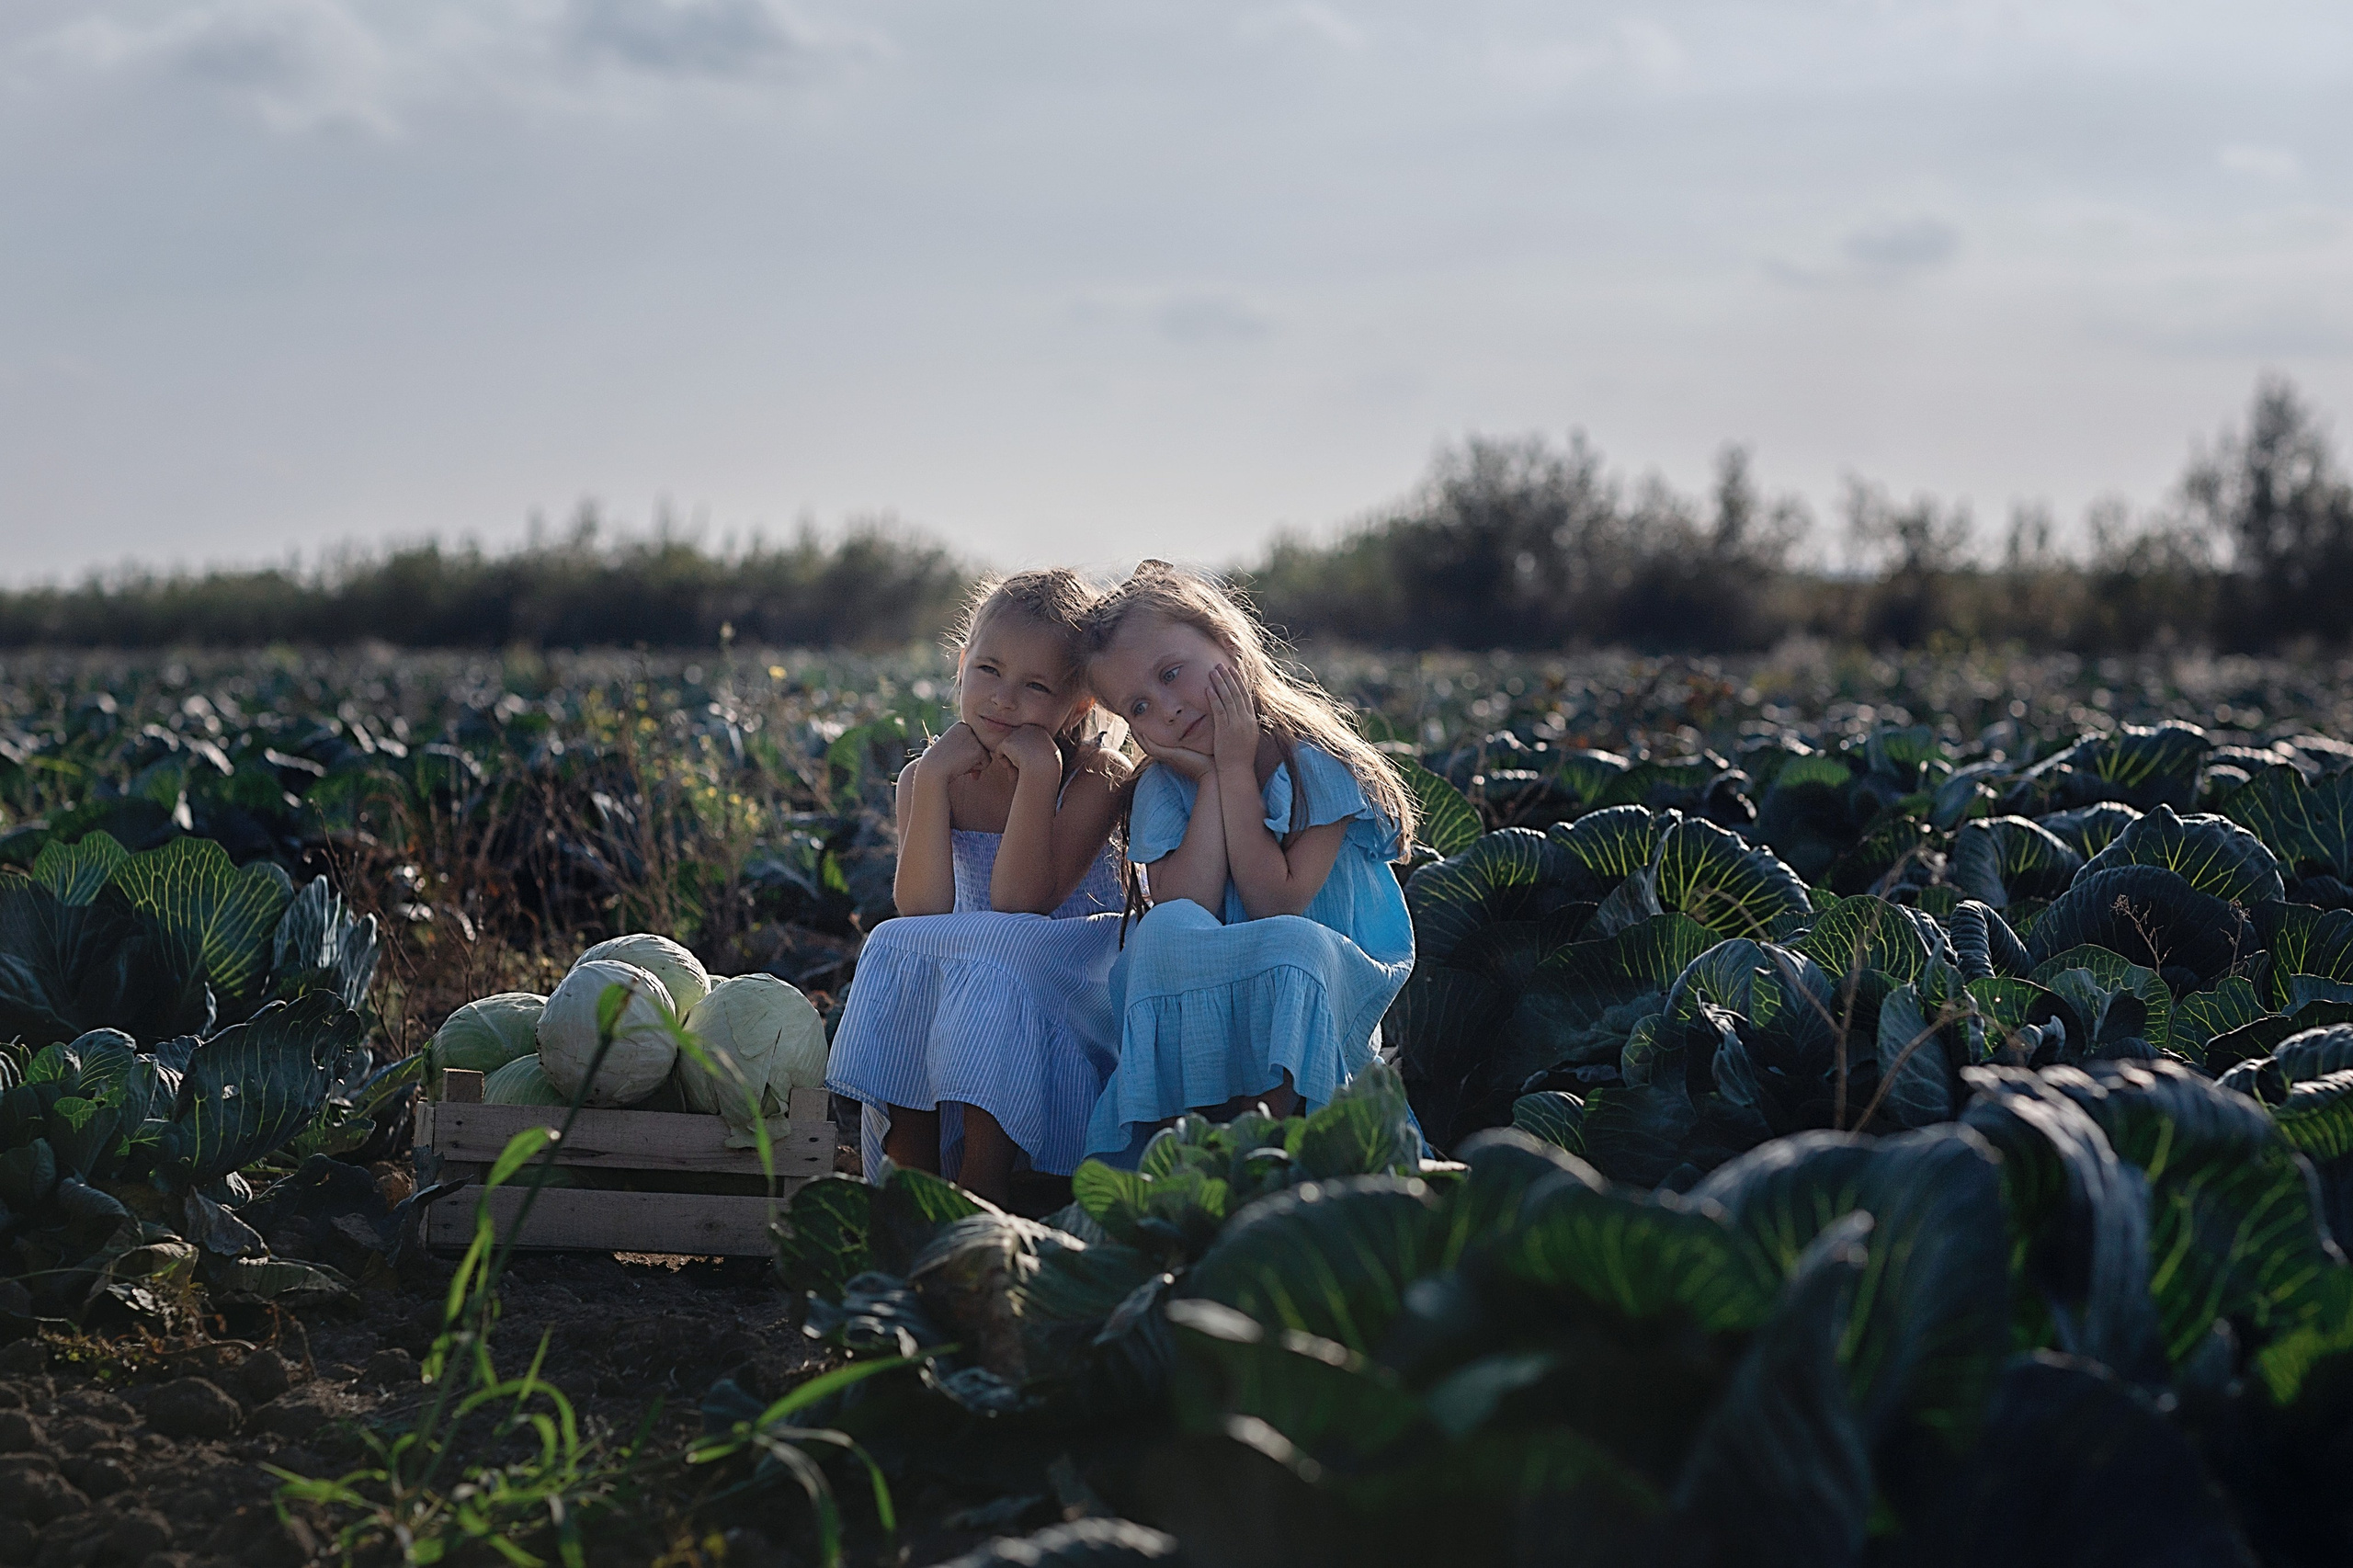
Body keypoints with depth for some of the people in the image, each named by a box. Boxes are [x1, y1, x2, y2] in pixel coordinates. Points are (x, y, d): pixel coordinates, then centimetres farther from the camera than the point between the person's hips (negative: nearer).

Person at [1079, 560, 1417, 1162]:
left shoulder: (1318, 762, -7)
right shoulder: (1163, 789, 2)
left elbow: (1275, 904, -18)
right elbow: (1185, 910, -16)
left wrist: (1235, 768, -14)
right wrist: (1213, 778, -13)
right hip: (1194, 1014, 2)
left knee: (1291, 941, -35)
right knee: (1165, 930, -30)